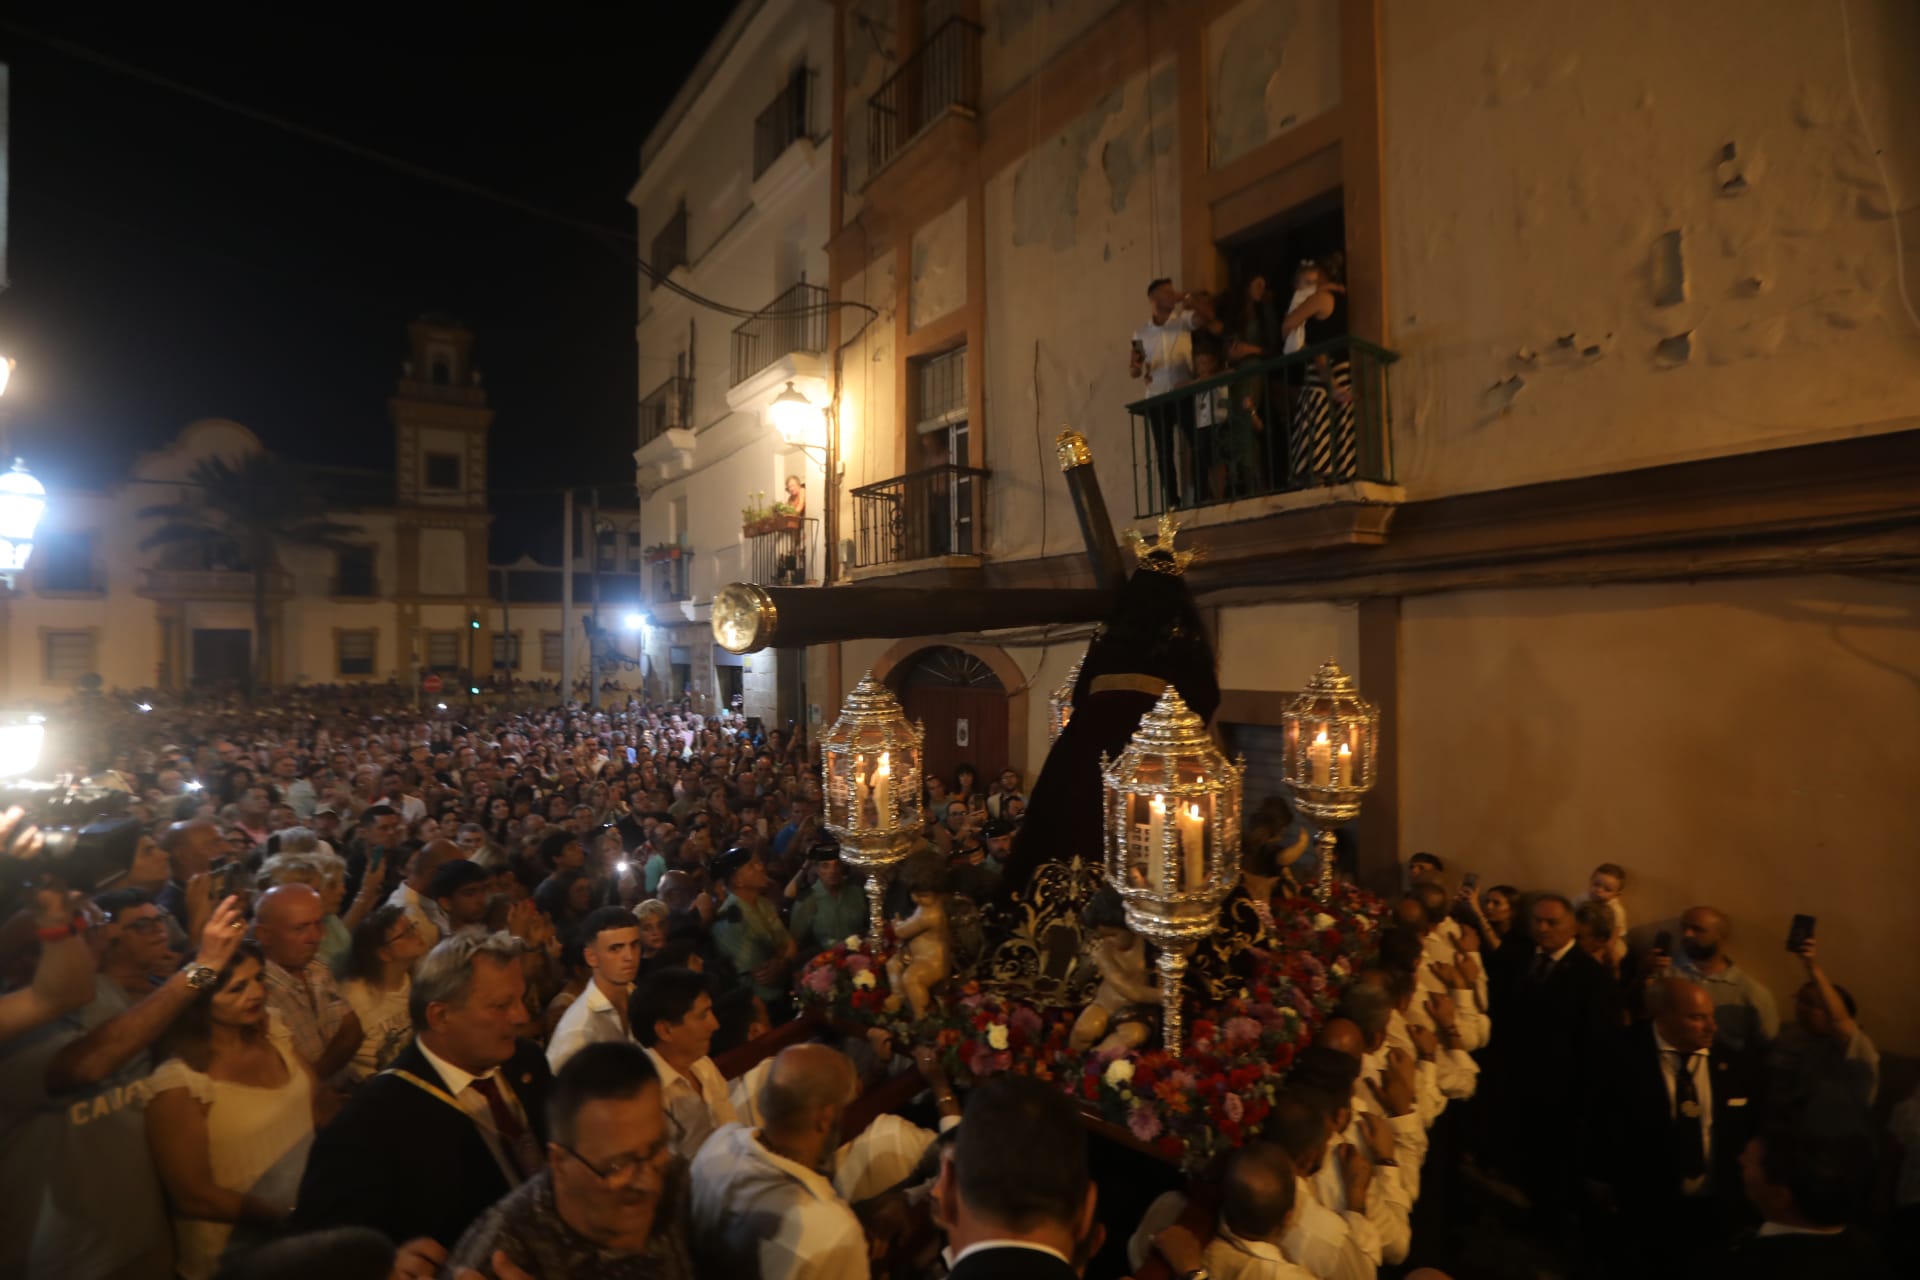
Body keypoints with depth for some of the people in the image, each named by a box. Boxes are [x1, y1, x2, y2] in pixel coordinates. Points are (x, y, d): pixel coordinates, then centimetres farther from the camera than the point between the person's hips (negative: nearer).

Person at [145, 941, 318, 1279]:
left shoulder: (272, 1030, 1)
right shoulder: (180, 1083, -14)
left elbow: (319, 1105, 5)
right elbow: (193, 1196, -10)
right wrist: (290, 1217, -11)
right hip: (237, 1249, -5)